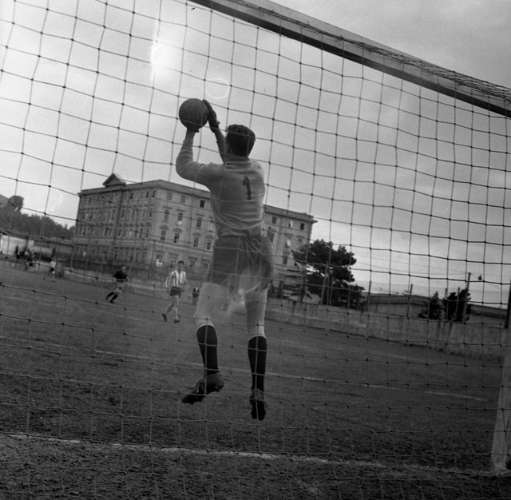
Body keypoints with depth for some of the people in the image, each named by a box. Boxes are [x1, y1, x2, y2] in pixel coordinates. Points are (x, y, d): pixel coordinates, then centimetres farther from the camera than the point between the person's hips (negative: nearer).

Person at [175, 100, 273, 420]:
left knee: (203, 314, -4)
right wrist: (214, 126, 32)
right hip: (261, 250, 5)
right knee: (256, 324, 8)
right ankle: (259, 389, -3)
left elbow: (183, 167, 11)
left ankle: (212, 374, -25)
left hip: (230, 250, -5)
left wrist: (190, 133, 21)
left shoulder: (217, 174, -6)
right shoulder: (257, 170, 10)